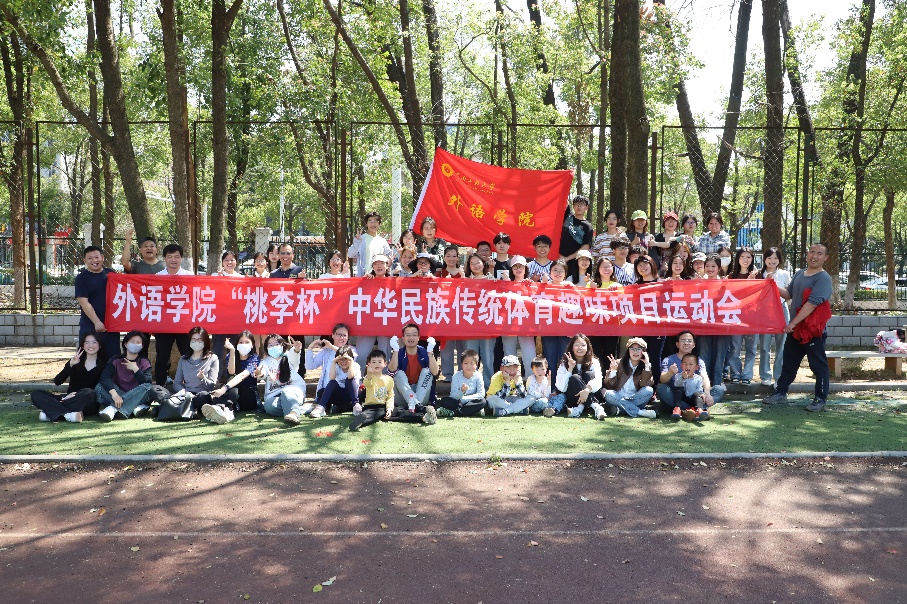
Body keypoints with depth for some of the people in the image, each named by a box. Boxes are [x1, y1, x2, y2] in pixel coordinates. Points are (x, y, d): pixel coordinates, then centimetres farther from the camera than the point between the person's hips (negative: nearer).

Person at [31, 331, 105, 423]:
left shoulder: (103, 364, 6)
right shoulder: (75, 361, 13)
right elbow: (57, 382, -1)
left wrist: (78, 394, -18)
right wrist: (70, 365, -16)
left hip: (88, 406, -4)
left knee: (88, 393, -38)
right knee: (36, 394, -15)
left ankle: (52, 412, -34)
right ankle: (68, 414, -35)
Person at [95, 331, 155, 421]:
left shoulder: (144, 362, 3)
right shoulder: (116, 360, 3)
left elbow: (147, 383, -12)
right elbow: (104, 378, -17)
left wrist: (135, 369, -17)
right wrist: (114, 394, -33)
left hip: (136, 397, -1)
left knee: (147, 388, -29)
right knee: (99, 387, -23)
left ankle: (113, 408, -38)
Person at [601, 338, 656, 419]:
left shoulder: (646, 366, 3)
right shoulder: (619, 363, 0)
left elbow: (646, 385, -15)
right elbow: (609, 385, -3)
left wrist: (647, 366, -17)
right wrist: (613, 370, -18)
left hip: (635, 399, 1)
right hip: (619, 398, 0)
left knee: (648, 390, -26)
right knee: (608, 394, -31)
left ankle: (619, 409, -27)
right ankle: (640, 412, -31)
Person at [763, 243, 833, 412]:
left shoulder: (823, 278, -13)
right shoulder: (799, 274, 11)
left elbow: (812, 303, -21)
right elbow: (789, 295, 21)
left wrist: (793, 323, -22)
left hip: (814, 330, -8)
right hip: (796, 328, 8)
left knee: (818, 365, 1)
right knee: (788, 363, 15)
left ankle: (820, 399, 9)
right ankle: (780, 393, 24)